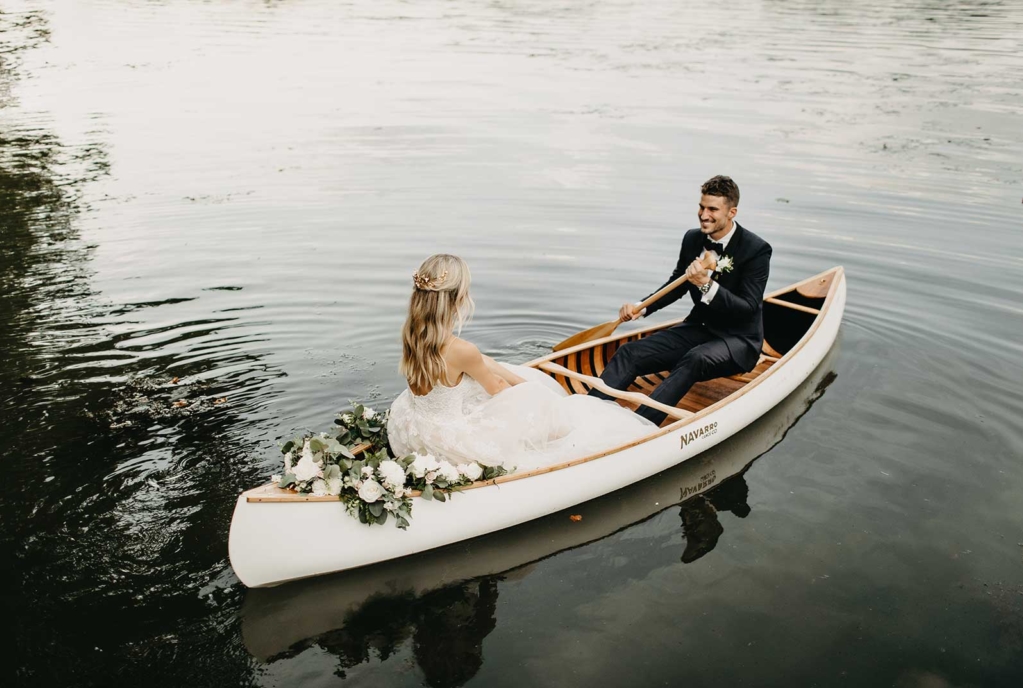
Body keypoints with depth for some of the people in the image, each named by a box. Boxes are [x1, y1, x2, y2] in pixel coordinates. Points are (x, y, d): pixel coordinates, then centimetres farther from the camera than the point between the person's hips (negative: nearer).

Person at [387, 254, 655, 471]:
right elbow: (497, 388, -9)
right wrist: (528, 389, 12)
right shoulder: (460, 351, -30)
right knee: (534, 400, 9)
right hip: (446, 438, -7)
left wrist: (523, 383, 10)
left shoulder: (413, 334, -7)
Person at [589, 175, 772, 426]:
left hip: (738, 340, -6)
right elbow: (677, 284, 17)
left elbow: (748, 309, -19)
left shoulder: (757, 250, -15)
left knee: (695, 359, -39)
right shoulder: (692, 239, 3)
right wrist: (642, 308, 1)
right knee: (630, 353, -16)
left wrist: (707, 285, -33)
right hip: (699, 328, 6)